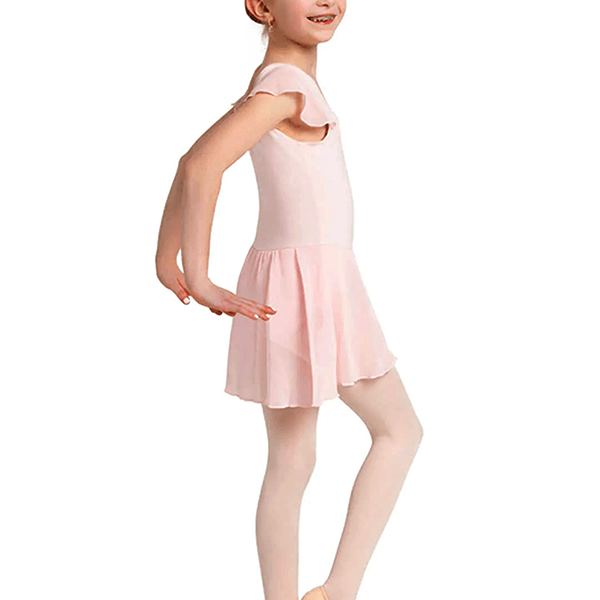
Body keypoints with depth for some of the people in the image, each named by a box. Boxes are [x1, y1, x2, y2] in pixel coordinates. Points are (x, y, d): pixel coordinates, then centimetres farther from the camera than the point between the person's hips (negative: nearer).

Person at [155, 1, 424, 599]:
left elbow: (193, 164, 17)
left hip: (282, 280, 9)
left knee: (290, 463, 12)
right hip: (314, 282, -8)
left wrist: (167, 260, 17)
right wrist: (201, 281, -24)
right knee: (399, 430, 7)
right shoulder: (286, 85, -15)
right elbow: (201, 167, -29)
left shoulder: (274, 80, 13)